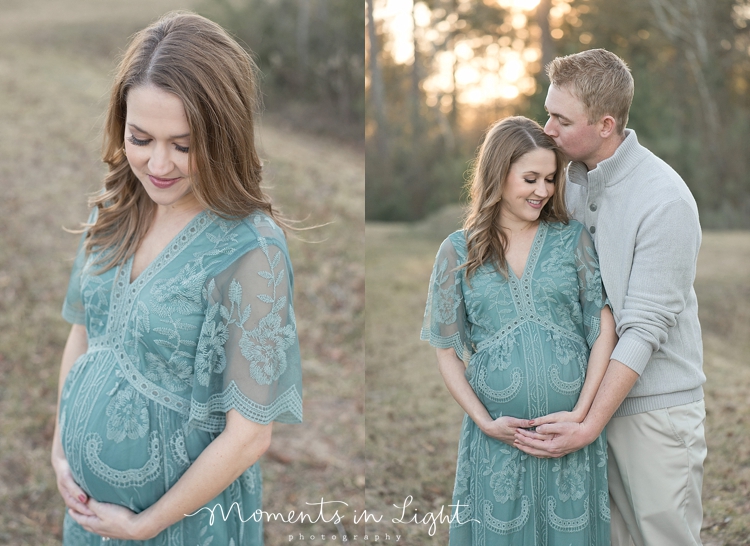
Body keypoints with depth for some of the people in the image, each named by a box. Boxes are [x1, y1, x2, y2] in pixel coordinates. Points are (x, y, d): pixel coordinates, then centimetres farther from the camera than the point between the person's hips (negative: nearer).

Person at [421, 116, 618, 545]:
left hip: (571, 430, 1)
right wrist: (484, 422, -8)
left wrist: (581, 413, -9)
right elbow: (448, 351, 2)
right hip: (497, 438, -1)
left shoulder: (574, 240, 3)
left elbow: (604, 329, -1)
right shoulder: (458, 252, 1)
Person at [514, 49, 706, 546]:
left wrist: (589, 426, -22)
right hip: (588, 393, 6)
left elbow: (645, 328, -20)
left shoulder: (665, 201, -19)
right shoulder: (570, 177, 3)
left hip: (654, 404, -6)